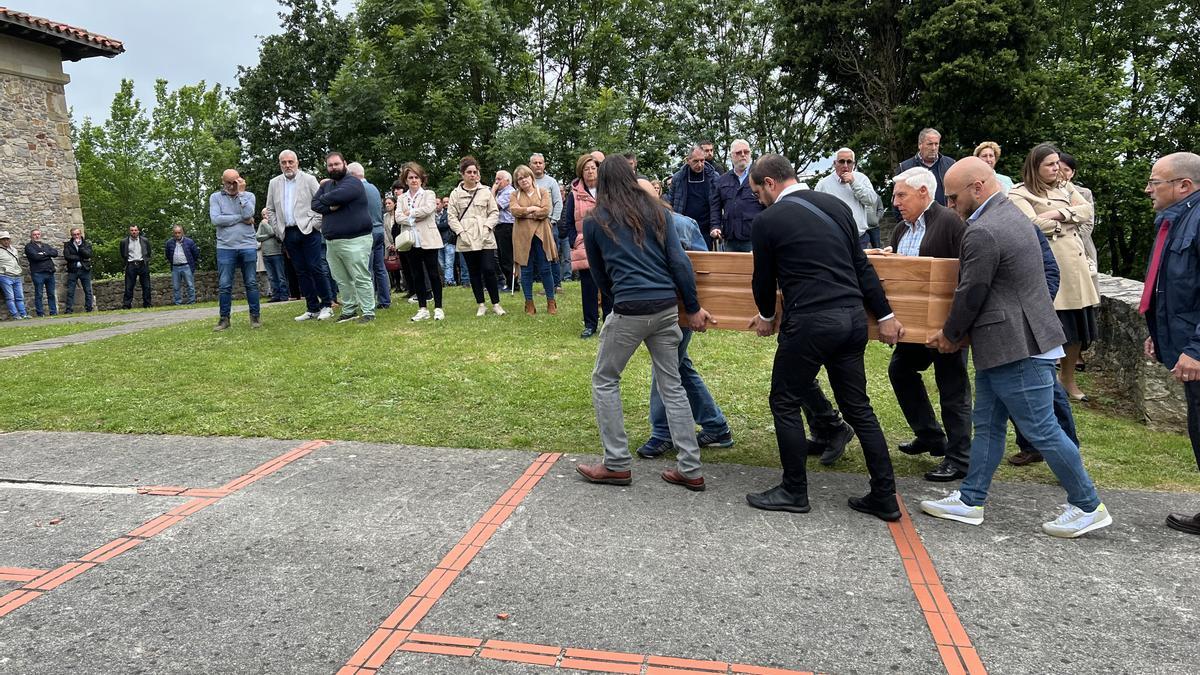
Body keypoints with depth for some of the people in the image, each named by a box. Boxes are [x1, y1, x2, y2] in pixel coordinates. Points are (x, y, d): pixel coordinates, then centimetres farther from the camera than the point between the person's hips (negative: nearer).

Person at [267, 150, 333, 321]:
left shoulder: (309, 179, 1)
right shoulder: (274, 183, 12)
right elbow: (270, 210, 16)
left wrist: (315, 224, -8)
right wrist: (278, 230, 8)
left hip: (308, 231, -4)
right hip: (288, 234, 4)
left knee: (316, 268, -7)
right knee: (301, 272, 6)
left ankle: (326, 306, 1)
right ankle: (312, 308, 10)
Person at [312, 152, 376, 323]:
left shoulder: (352, 182, -6)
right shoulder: (326, 185, 18)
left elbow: (338, 195, -23)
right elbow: (314, 204, 6)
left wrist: (324, 199, -2)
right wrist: (330, 207, -13)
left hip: (354, 240, -7)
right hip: (332, 241, 8)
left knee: (361, 278, -6)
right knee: (342, 280, 10)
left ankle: (368, 312, -3)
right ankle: (349, 311, 18)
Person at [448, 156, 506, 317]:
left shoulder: (485, 191, 7)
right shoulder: (455, 194, 6)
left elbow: (494, 212, 6)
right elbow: (452, 217, 4)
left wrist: (487, 227, -8)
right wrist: (461, 232, -8)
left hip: (485, 238, -1)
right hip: (466, 240, 1)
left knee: (489, 270, -8)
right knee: (474, 273, 6)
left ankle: (496, 304, 3)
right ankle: (481, 305, 15)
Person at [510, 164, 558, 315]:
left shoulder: (543, 192, 8)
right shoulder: (515, 195, 11)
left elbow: (545, 211, -8)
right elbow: (515, 211, -7)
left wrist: (524, 213, -6)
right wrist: (533, 208, -10)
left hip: (540, 235, -1)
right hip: (523, 236, 1)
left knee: (545, 269, 1)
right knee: (526, 270, 4)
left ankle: (551, 302, 9)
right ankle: (529, 304, 11)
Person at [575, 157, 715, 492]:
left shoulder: (594, 221, 6)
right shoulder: (656, 210, 12)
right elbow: (679, 261, 4)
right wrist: (693, 308, 8)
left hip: (630, 310, -4)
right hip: (667, 307, 4)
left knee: (605, 380, 13)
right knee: (671, 385, 11)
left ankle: (617, 464, 14)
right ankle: (690, 470, 12)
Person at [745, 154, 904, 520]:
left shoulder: (768, 220, -5)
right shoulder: (836, 205, 11)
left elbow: (763, 280, 5)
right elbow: (862, 266, 13)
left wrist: (766, 316, 24)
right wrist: (885, 316, 17)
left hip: (809, 324, -7)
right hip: (853, 319, 7)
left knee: (785, 403, 9)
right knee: (858, 408, 14)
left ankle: (794, 492, 17)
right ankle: (884, 497, 19)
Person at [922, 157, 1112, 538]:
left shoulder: (982, 232, -22)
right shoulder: (1010, 213, 13)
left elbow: (971, 294, -17)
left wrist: (950, 335, 0)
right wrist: (962, 334, 19)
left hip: (1017, 347, -11)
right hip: (1008, 343, 11)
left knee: (1040, 430, 1)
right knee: (987, 425, 14)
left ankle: (1088, 506, 17)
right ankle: (970, 501, 23)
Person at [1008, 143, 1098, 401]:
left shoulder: (1064, 187, 18)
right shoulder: (1019, 194, -4)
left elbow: (1087, 210, 6)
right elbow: (1035, 225, -17)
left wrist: (1059, 213, -11)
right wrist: (1071, 220, -2)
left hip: (1075, 263, 7)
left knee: (1078, 327, 12)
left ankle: (1068, 377, 30)